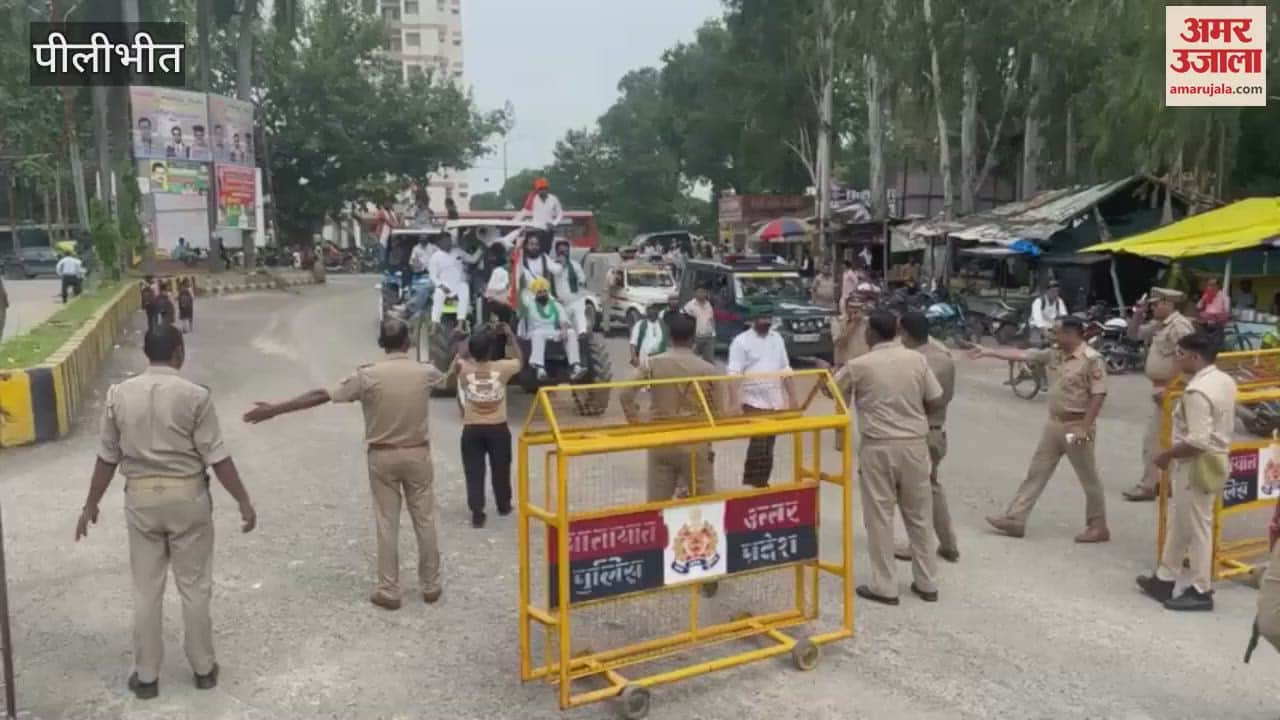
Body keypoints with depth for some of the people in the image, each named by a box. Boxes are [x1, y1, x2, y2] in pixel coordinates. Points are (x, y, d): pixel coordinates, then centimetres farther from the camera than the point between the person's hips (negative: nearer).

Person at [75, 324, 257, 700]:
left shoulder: (119, 395, -2)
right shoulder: (195, 395, -12)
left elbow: (107, 457, 4)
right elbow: (216, 457, -12)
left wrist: (91, 504, 16)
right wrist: (244, 501, -4)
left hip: (141, 498, 3)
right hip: (187, 496, -2)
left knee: (146, 590, 11)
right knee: (194, 586, 10)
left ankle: (146, 675, 20)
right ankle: (203, 668, 21)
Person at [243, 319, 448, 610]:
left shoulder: (368, 375, -12)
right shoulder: (425, 372, -7)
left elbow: (320, 396, -12)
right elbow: (446, 378, 18)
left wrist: (274, 409, -8)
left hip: (382, 456, -1)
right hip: (417, 454, 1)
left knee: (387, 524, 7)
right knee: (425, 520, 11)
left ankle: (389, 591, 12)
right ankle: (431, 585, 20)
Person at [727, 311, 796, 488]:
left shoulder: (777, 338, 12)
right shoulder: (741, 341, -7)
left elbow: (785, 370, 18)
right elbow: (734, 374, -14)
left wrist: (792, 397, 15)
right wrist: (734, 403, -23)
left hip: (776, 402, 6)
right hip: (754, 401, -6)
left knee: (768, 445, 10)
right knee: (758, 443, -10)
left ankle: (761, 482, 21)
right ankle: (750, 484, -1)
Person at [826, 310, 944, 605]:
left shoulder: (859, 366, -10)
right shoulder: (917, 360, -2)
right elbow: (936, 402, 1)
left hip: (878, 447, -3)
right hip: (914, 444, 4)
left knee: (879, 517, 5)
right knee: (919, 515, 14)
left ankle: (884, 587, 10)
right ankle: (926, 583, 22)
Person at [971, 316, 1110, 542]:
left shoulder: (1092, 360, -16)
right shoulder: (1054, 354, 6)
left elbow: (1098, 395, -18)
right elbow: (1021, 354, 9)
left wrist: (1085, 427, -21)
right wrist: (989, 352, 8)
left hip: (1076, 426, -8)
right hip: (1054, 424, 8)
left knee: (1089, 479, 5)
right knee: (1036, 472, 8)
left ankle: (1098, 527, 17)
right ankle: (1015, 519, 12)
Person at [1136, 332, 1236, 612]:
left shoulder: (1198, 391, -24)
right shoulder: (1225, 381, 7)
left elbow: (1198, 441, -29)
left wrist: (1167, 455, -15)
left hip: (1198, 465, -10)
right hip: (1215, 458, 10)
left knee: (1197, 528, 2)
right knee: (1179, 524, 19)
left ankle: (1200, 591, 13)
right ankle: (1166, 578, 29)